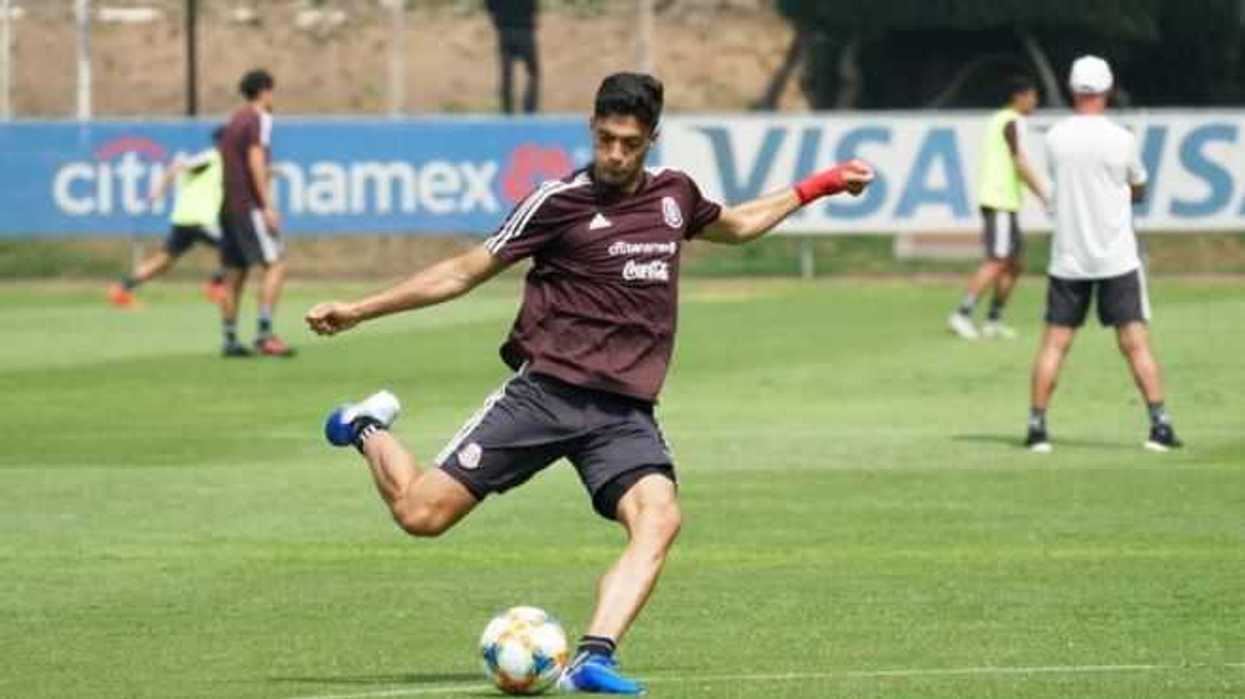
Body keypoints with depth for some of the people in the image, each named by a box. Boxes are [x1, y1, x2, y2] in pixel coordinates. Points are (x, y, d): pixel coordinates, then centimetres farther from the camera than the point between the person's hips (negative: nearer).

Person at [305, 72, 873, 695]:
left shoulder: (674, 193, 13)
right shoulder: (561, 201, -1)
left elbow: (736, 225, 37)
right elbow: (465, 272, 4)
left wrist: (818, 186, 36)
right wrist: (358, 311, 0)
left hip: (625, 412, 3)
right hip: (546, 392, -3)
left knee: (658, 518, -27)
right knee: (421, 514, -10)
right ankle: (368, 430, 23)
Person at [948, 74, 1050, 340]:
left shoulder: (996, 121, 19)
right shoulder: (1012, 122, -10)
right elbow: (1020, 164, -17)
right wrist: (1044, 197, -14)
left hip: (994, 200, 10)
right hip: (1002, 202, -10)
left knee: (1013, 264, 12)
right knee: (996, 262, -12)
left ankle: (994, 320, 11)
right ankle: (963, 314, -16)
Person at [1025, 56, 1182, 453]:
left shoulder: (1055, 138, -2)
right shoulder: (1120, 140, -8)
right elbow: (1138, 191, 6)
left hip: (1068, 259, 2)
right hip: (1116, 257, -2)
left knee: (1054, 343, 7)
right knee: (1136, 343, 0)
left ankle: (1037, 426, 4)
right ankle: (1160, 424, -4)